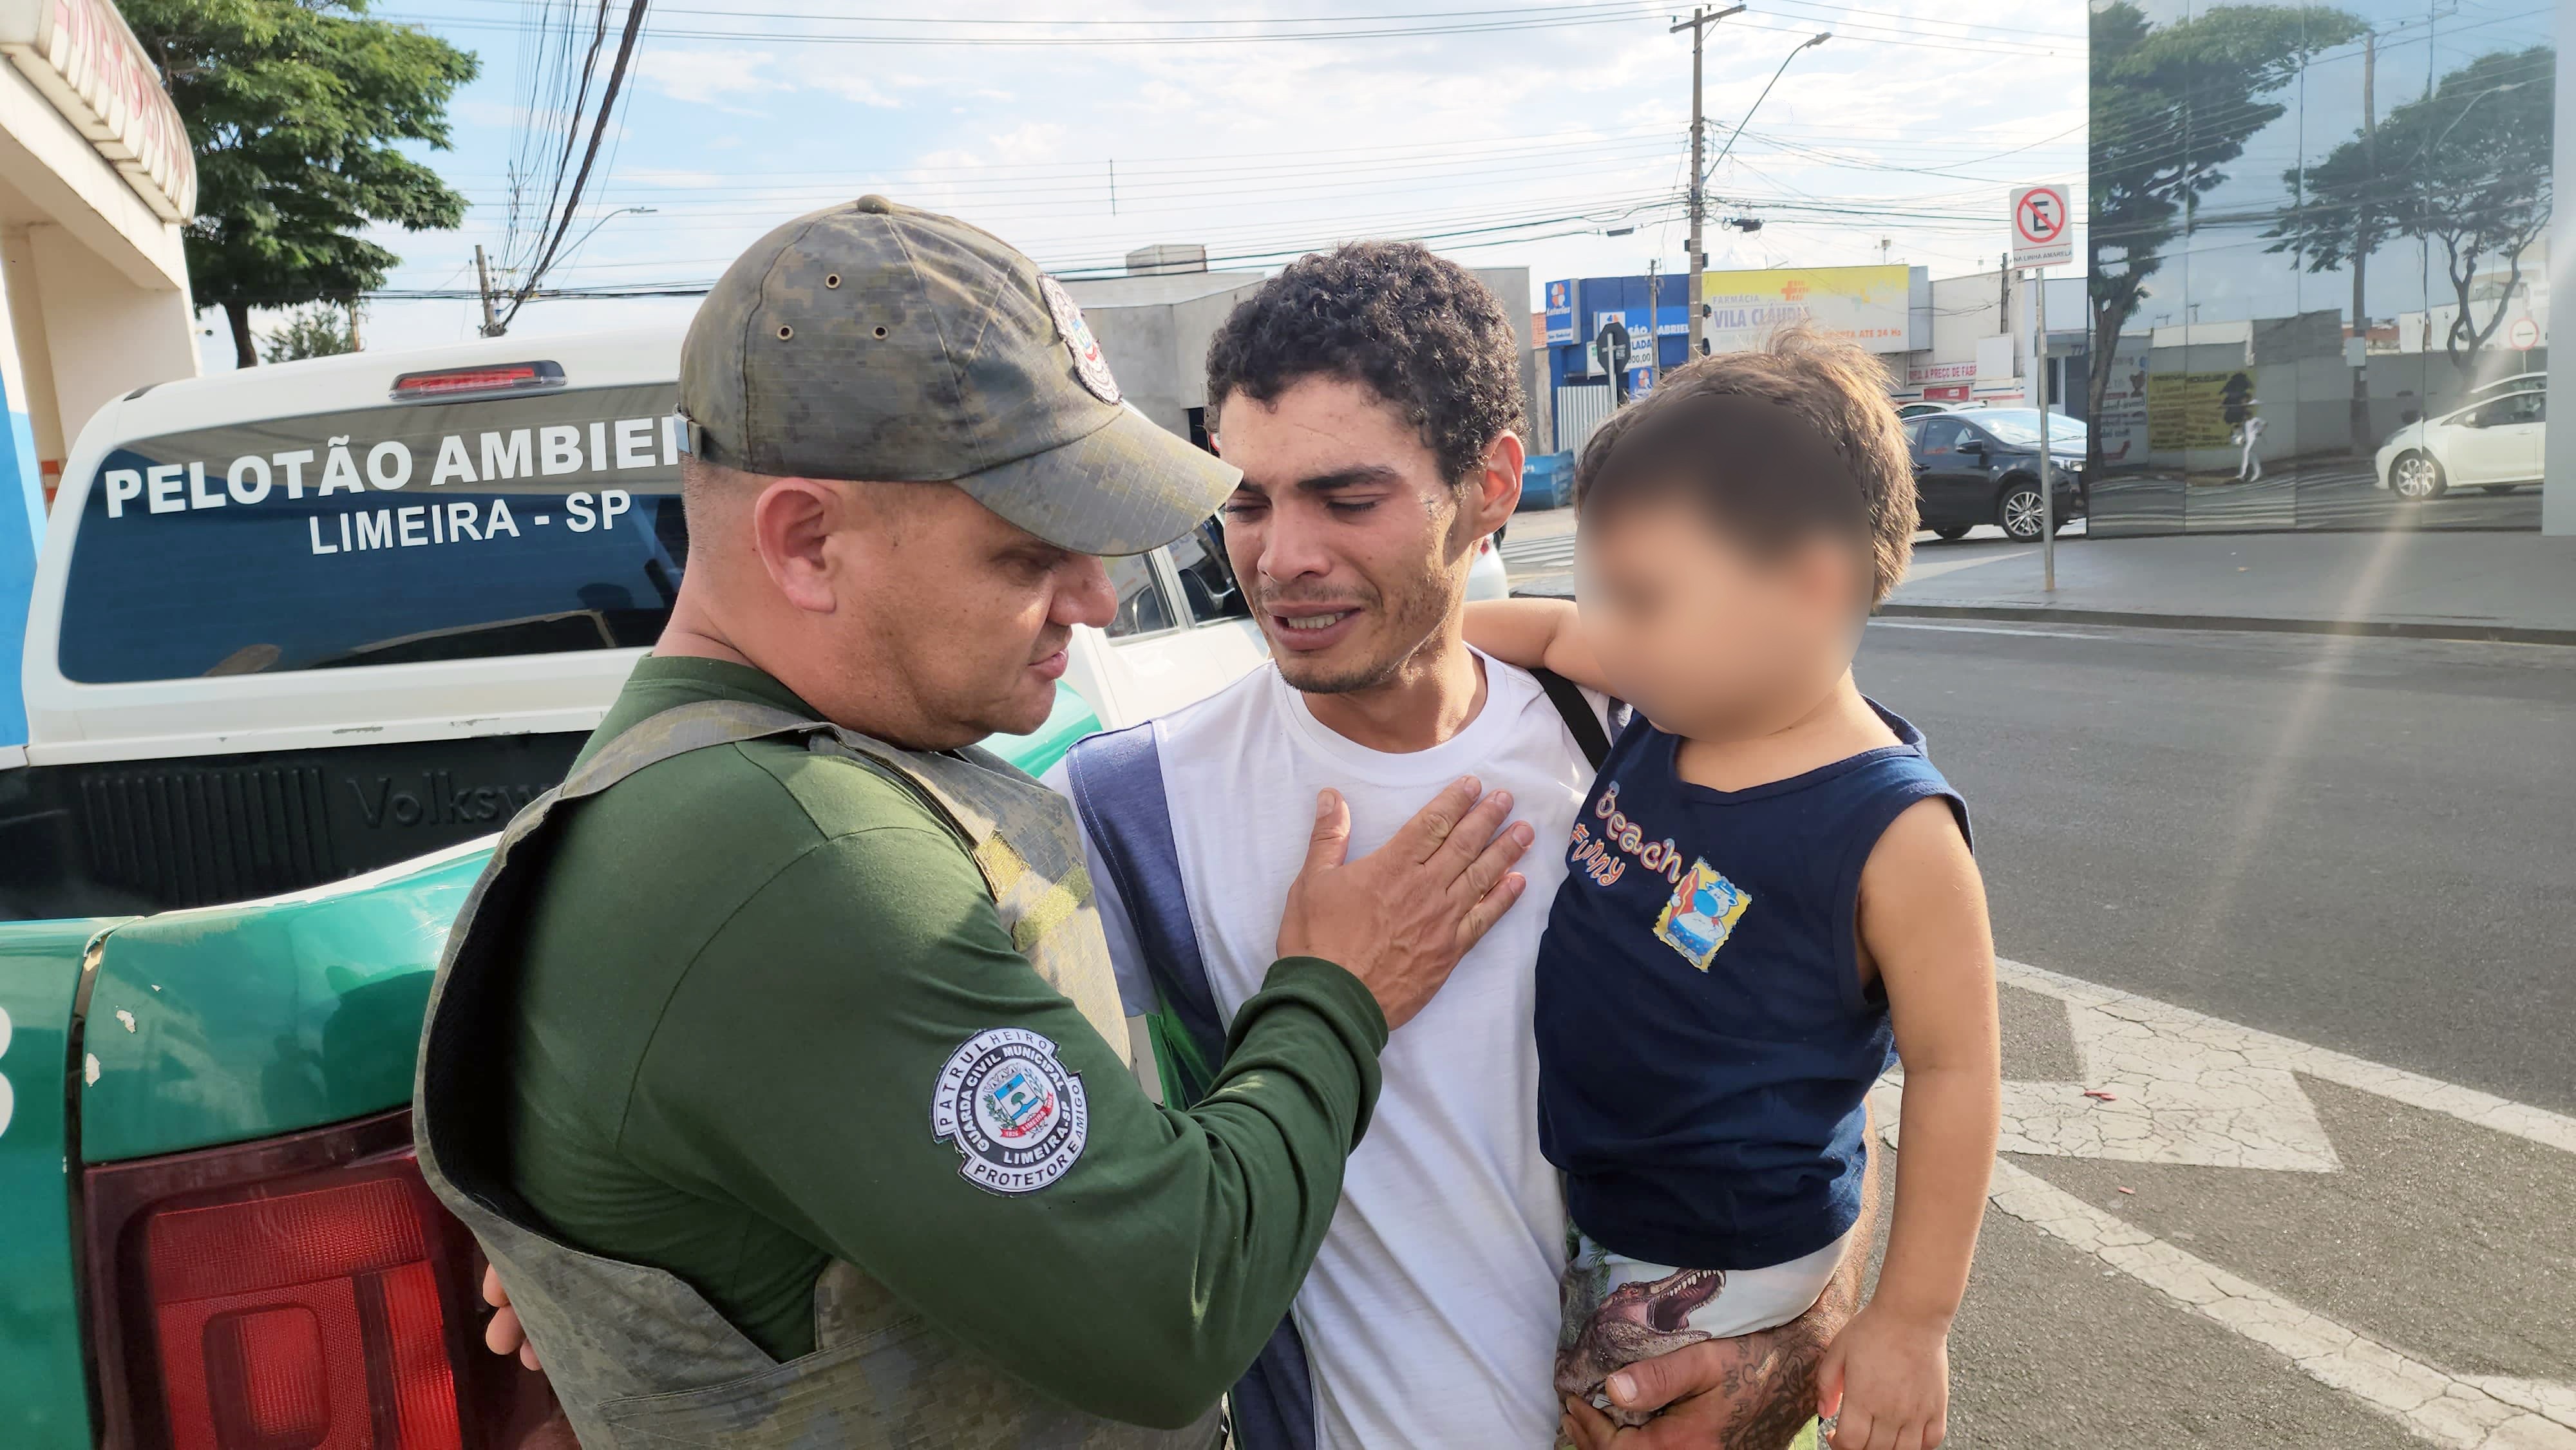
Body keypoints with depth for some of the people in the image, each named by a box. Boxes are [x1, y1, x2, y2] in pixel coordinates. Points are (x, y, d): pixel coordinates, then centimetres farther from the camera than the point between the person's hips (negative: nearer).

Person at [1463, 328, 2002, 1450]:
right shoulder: (1673, 705, -6)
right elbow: (1555, 633, 11)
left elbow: (1955, 1071, -17)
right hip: (1576, 1199, 6)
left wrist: (1913, 1323, -12)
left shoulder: (1893, 835, -23)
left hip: (1723, 1271, -6)